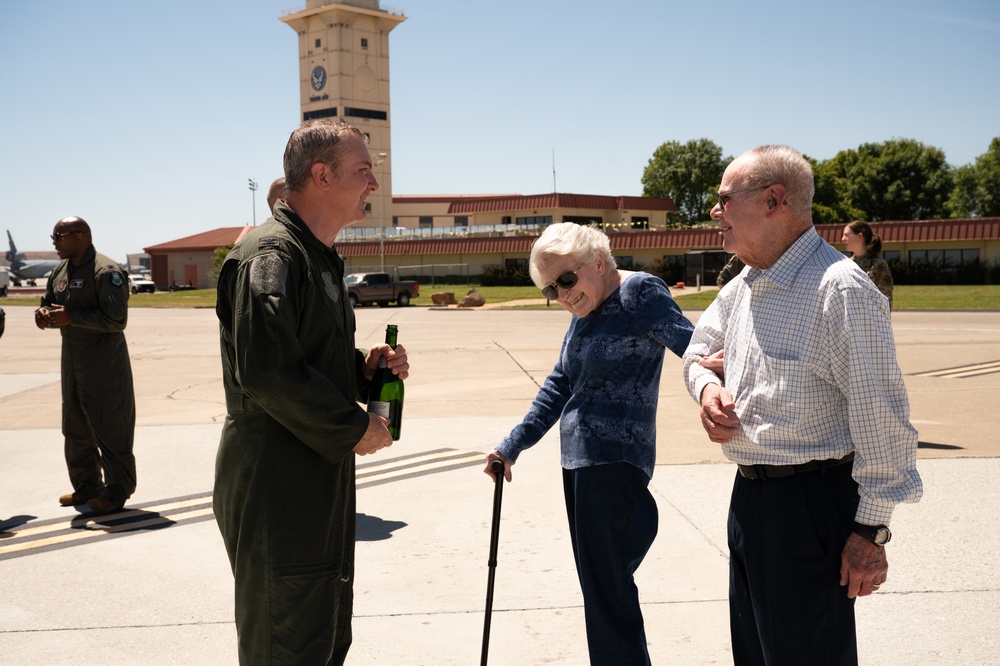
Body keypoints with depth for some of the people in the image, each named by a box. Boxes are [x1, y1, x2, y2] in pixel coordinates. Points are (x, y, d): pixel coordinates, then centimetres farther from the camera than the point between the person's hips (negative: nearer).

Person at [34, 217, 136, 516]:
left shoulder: (107, 272, -14)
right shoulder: (60, 271, 12)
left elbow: (116, 320, -21)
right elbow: (50, 303, 21)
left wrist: (70, 317, -22)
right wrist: (44, 312, -3)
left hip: (104, 365, -9)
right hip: (72, 361, 9)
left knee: (110, 429, -2)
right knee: (76, 429, 16)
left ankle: (117, 492, 7)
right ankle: (86, 487, 28)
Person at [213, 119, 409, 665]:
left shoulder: (318, 257, 17)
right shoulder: (270, 253, -17)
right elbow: (266, 372, -28)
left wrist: (364, 365, 4)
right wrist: (354, 427, -17)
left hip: (319, 491, 10)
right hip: (279, 494, -10)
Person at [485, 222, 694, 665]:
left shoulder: (639, 292, -11)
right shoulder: (583, 312, 15)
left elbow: (691, 344, -24)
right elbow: (559, 387, 20)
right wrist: (512, 446, 19)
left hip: (614, 462, -9)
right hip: (579, 462, 9)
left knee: (608, 593, -3)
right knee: (598, 589, 17)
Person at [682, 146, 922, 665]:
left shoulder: (841, 289, -21)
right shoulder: (742, 288, 7)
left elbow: (881, 418, -20)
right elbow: (698, 350, 22)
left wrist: (871, 530, -18)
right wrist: (708, 387, -2)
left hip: (810, 504, -8)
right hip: (748, 492, 9)